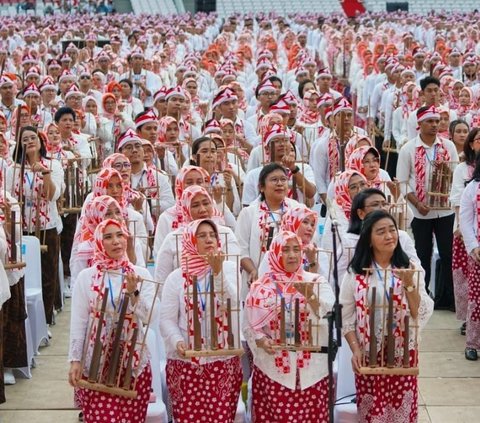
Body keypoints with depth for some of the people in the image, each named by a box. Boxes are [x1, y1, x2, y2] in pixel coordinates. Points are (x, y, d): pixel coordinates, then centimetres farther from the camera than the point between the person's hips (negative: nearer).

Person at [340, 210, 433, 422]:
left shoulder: (411, 269, -1)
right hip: (368, 354, -1)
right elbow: (346, 316, 0)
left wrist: (409, 284, -20)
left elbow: (420, 314, -7)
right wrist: (355, 349, -10)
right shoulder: (356, 272, -4)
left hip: (403, 353, 1)